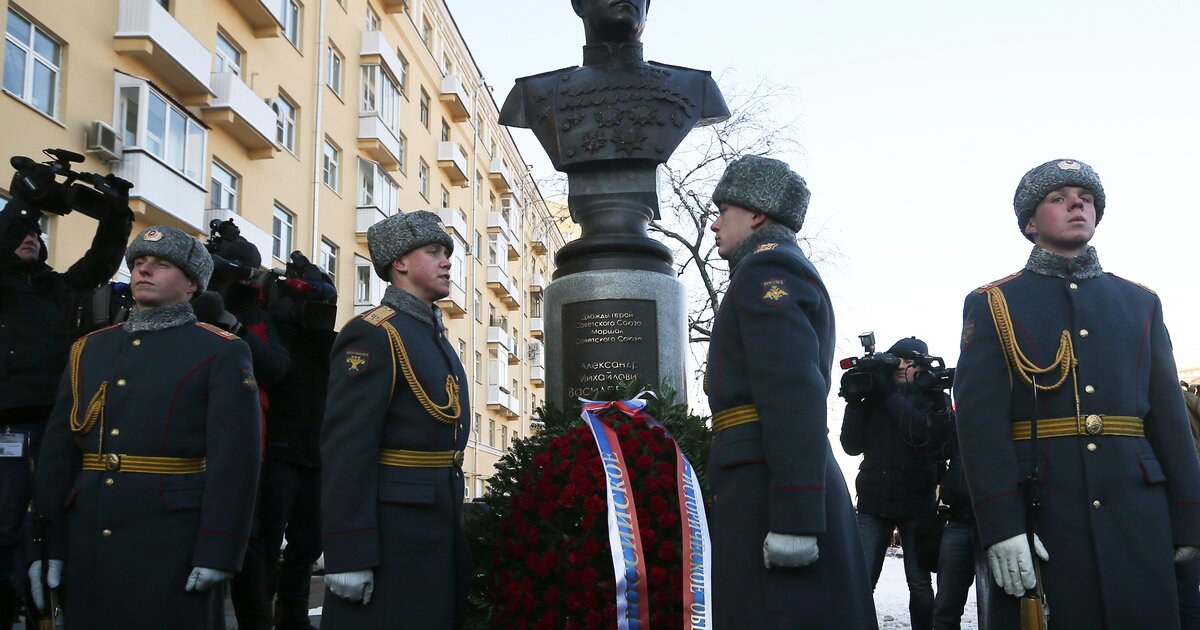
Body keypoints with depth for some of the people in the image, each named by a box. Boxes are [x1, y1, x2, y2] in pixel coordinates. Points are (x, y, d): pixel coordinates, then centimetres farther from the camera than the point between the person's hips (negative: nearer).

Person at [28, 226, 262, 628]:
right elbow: (57, 451, 11)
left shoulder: (222, 354, -2)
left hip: (174, 545, -5)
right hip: (88, 542, 5)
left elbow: (234, 458, -11)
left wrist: (218, 551, -17)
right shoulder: (88, 349, 14)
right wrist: (48, 543, 5)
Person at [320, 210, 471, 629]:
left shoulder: (436, 339, 17)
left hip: (439, 522, 9)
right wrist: (348, 556, -23)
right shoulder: (373, 335, -12)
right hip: (390, 527, -9)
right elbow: (345, 449, -19)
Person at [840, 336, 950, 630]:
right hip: (873, 504, 1)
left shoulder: (935, 399, 5)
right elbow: (852, 446, 2)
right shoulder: (874, 398, 10)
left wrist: (890, 394, -14)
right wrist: (854, 400, -9)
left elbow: (926, 437, -15)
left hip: (917, 505, -1)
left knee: (919, 585, 6)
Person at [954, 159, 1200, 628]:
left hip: (1136, 511, 3)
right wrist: (1001, 525, -16)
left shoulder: (1141, 303, 17)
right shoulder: (992, 305, 4)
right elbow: (980, 419, -7)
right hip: (1036, 510, -3)